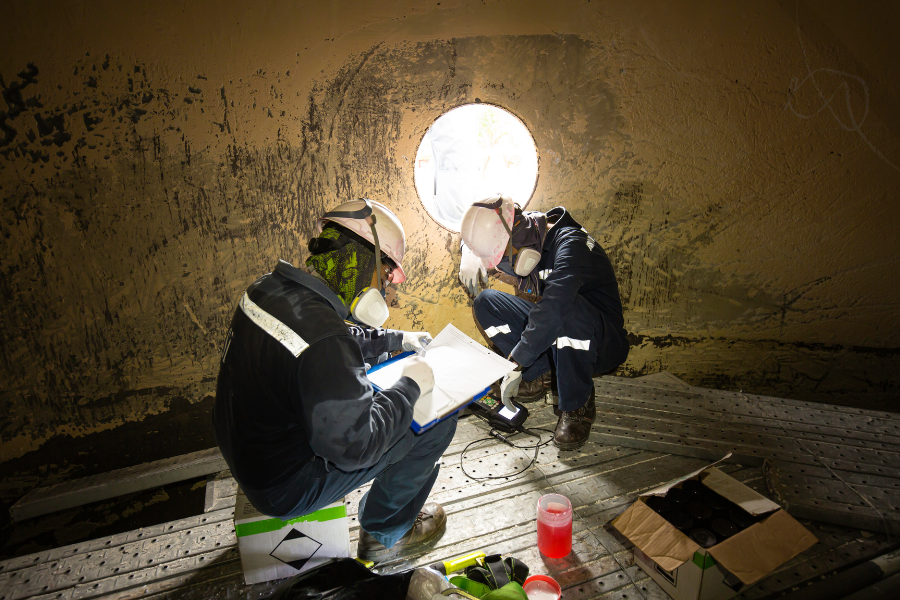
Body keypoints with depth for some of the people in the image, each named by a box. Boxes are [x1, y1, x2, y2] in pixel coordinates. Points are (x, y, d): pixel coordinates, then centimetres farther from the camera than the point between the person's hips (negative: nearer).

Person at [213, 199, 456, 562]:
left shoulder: (271, 287, -5)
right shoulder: (322, 339, -35)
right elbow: (355, 444, -29)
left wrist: (397, 340, 13)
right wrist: (409, 386, -17)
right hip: (284, 489, -9)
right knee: (438, 421, -6)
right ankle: (384, 535, 18)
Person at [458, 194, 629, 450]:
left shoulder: (571, 245, -27)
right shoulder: (523, 246, -2)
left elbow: (553, 310, -43)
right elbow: (475, 232, 17)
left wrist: (516, 363, -39)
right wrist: (469, 253, -6)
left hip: (604, 344, -7)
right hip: (553, 337, 7)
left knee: (568, 307, -41)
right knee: (486, 302, -4)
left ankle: (578, 406, -21)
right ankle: (535, 376, -5)